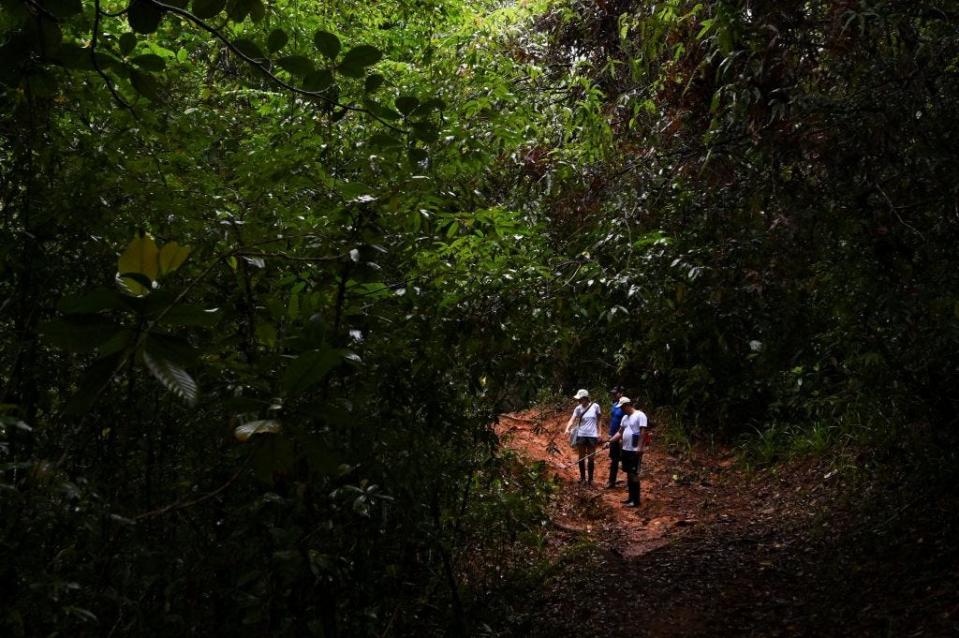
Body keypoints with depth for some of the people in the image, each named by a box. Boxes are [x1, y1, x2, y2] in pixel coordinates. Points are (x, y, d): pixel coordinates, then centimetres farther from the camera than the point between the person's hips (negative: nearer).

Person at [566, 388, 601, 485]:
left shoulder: (595, 406, -5)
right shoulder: (578, 408, -4)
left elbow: (598, 420, 4)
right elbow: (572, 419, -14)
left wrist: (598, 433, 2)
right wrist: (567, 429, -32)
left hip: (592, 435, -1)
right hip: (581, 435, 1)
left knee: (590, 458, 6)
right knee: (581, 457, 8)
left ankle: (590, 478, 16)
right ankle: (582, 477, 21)